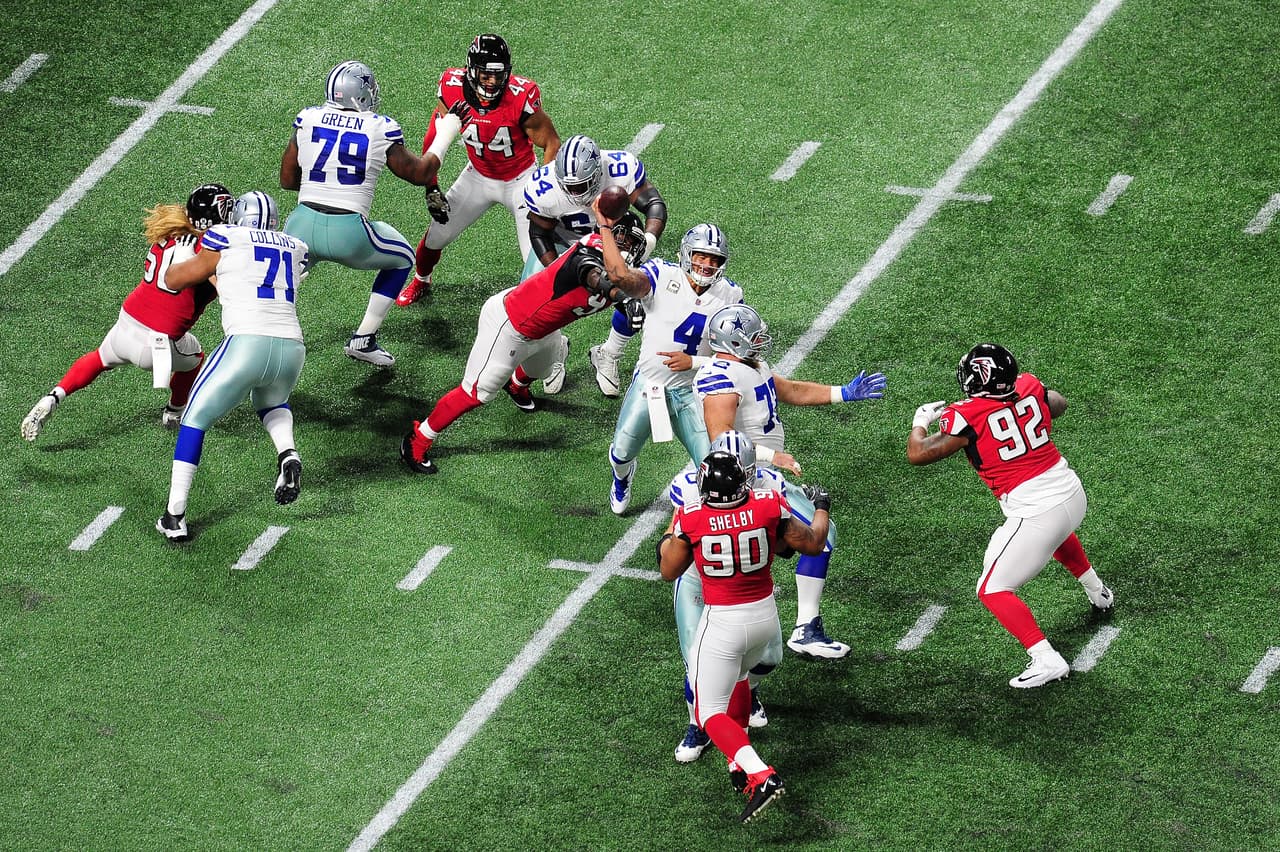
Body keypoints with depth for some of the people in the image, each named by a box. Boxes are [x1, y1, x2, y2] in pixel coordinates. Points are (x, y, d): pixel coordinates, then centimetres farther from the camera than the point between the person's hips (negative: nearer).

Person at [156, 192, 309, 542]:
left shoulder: (226, 239, 10)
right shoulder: (295, 249, 22)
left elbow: (173, 281, 21)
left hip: (247, 345, -4)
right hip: (291, 350, 4)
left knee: (195, 419, 13)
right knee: (270, 402, 37)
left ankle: (175, 517, 7)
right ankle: (288, 454, 6)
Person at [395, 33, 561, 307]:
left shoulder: (521, 98, -32)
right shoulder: (453, 88, -22)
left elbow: (551, 143, -18)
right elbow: (434, 140, -5)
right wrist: (431, 189, -6)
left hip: (520, 179, -3)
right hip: (478, 176, 3)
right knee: (436, 235, 10)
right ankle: (420, 282, 42)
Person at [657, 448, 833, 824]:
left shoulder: (691, 519, -18)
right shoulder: (769, 507, -13)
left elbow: (669, 571, -2)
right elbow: (813, 544, 2)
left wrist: (671, 530, 15)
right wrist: (821, 508, 21)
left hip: (722, 623, -4)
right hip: (766, 615, 4)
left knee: (711, 711, 4)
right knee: (736, 676, 33)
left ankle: (761, 776, -19)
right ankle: (742, 767, 33)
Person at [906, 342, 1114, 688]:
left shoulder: (968, 418, -17)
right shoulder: (1031, 388, 0)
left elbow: (917, 453, -10)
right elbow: (1059, 405, 23)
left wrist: (921, 420, 9)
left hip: (1034, 513, -7)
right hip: (1073, 493, 7)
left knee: (993, 590, 3)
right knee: (1056, 531, 43)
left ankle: (1046, 660, -8)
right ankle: (1097, 591, 61)